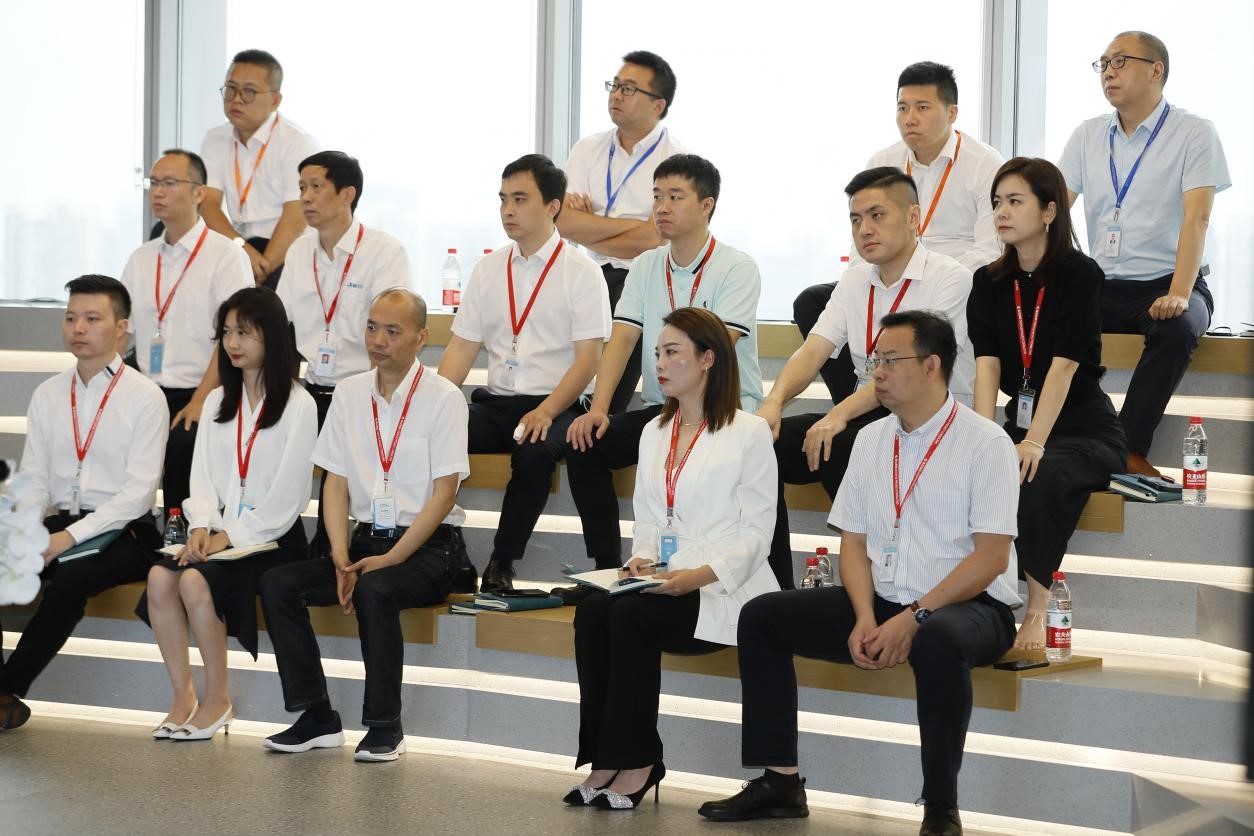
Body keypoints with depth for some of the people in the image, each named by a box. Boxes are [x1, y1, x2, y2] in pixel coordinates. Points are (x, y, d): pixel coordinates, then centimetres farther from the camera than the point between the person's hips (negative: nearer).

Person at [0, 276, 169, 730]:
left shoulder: (145, 398, -3)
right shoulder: (48, 395, 13)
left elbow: (138, 491, -11)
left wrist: (71, 537, -19)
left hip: (122, 532, -4)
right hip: (59, 525, 5)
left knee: (72, 577, -34)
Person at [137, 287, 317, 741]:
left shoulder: (298, 405, -3)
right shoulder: (218, 401, 18)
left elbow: (287, 494, -10)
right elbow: (202, 475, 11)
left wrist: (231, 536, -14)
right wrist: (202, 526, -7)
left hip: (271, 537, -5)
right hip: (221, 532, 6)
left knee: (196, 580, -30)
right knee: (160, 576, -24)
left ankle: (217, 699, -15)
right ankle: (182, 696, -15)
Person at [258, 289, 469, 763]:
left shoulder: (443, 398, -6)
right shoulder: (349, 394, 9)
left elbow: (444, 493, -11)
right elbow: (336, 483, 7)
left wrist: (390, 559, -17)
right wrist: (341, 558, -8)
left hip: (427, 547, -5)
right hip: (366, 539, 5)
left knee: (375, 591, -35)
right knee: (277, 584, -16)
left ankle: (385, 727, -20)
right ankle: (317, 718, -9)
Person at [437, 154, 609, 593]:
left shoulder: (580, 272, 0)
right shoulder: (488, 269, 14)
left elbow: (587, 358, -7)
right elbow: (462, 347, 12)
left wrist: (546, 412, -22)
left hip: (554, 407, -4)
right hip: (494, 403, 4)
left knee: (534, 452, -36)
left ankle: (501, 565, -25)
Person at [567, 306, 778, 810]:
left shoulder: (749, 433, 0)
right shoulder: (654, 433, 22)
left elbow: (755, 532, -6)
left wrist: (699, 574, -20)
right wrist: (642, 559, -4)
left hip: (722, 590, -6)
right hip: (658, 582, 6)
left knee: (630, 614, -30)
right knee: (593, 610, -25)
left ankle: (633, 761, -20)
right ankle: (607, 758, -20)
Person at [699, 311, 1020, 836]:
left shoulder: (985, 443, -9)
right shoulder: (871, 440, 11)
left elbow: (991, 556, -16)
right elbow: (853, 540, 11)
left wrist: (913, 619, -23)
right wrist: (866, 617, -9)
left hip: (966, 607, -7)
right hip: (881, 603, 7)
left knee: (938, 641, -41)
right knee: (761, 617, -3)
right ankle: (779, 783, -2)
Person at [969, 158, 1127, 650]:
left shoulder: (1081, 275, -10)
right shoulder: (990, 282, 5)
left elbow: (1063, 365, -20)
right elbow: (986, 365, -7)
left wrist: (1034, 442, -31)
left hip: (1084, 430, -5)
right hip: (1018, 422, 5)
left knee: (1039, 476, -35)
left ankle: (1037, 607, -31)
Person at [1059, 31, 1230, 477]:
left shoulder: (1193, 133, -3)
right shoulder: (1088, 135, 11)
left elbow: (1196, 217, -14)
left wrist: (1179, 295, -28)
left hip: (1166, 286, -4)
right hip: (1102, 287, 4)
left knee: (1176, 327, -37)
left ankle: (1128, 451, -34)